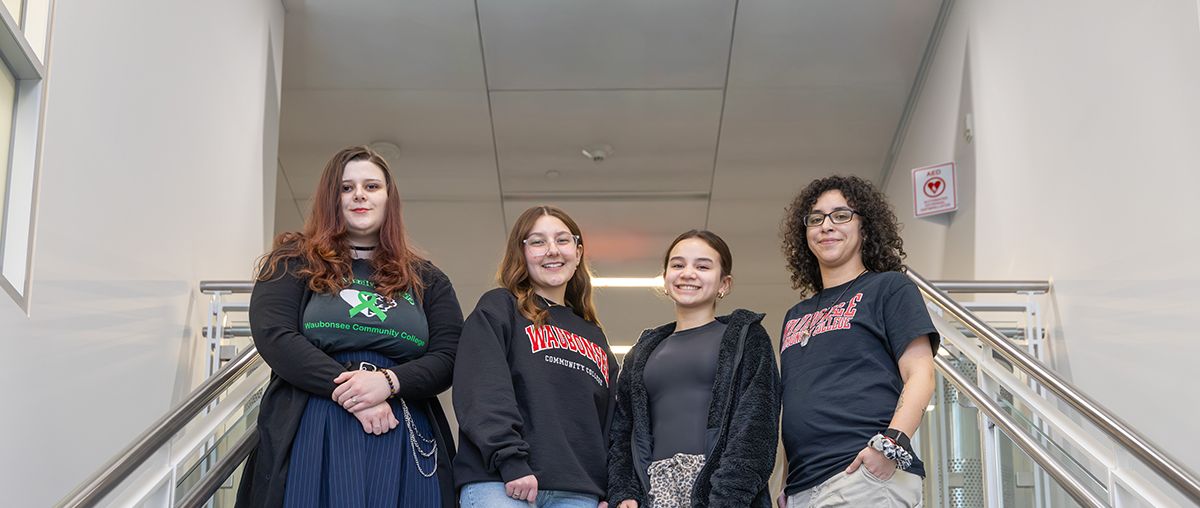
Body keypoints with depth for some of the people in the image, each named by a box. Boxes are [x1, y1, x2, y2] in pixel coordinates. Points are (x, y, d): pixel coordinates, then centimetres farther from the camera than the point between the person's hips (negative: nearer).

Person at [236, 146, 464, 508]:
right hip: (310, 433, -2)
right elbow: (273, 335, -3)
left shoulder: (426, 280, 18)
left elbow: (449, 358, 6)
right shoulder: (294, 261, 12)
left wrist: (389, 382, -14)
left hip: (402, 436, 2)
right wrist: (344, 389, -15)